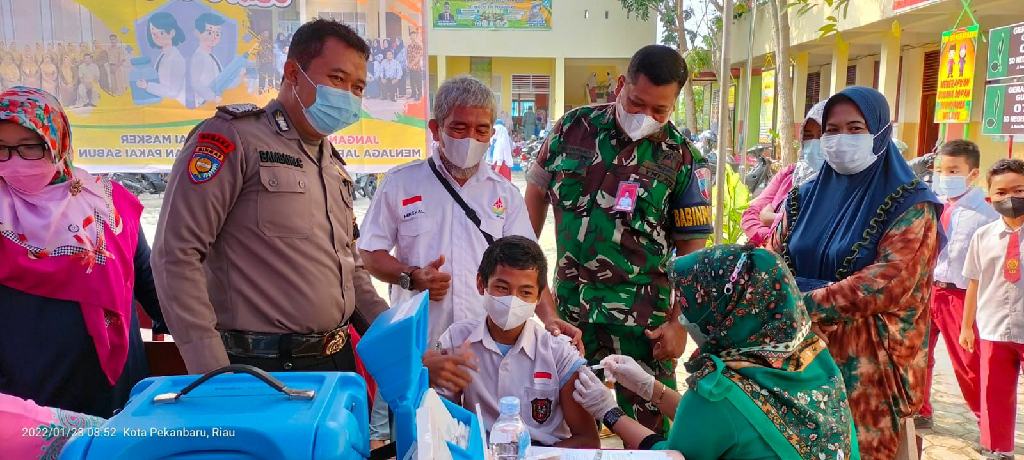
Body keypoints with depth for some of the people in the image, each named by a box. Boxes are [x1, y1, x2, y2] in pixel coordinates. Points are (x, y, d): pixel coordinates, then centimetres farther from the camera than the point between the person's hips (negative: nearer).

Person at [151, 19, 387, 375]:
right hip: (260, 369, -7)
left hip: (338, 362, 8)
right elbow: (176, 254, -15)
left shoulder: (334, 164, 15)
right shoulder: (233, 138, -10)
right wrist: (212, 371, -19)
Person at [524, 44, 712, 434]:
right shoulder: (573, 127, 0)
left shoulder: (679, 158, -5)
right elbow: (537, 192, 11)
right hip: (567, 306, 3)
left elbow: (691, 249, -3)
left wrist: (678, 323, -9)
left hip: (641, 318, -2)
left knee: (647, 428, 4)